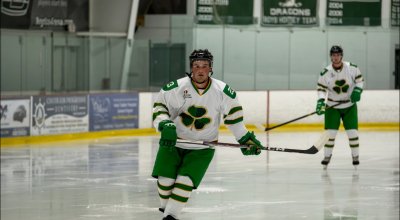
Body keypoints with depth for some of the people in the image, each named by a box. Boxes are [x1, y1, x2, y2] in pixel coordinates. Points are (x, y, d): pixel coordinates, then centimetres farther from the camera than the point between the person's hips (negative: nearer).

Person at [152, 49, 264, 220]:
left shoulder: (223, 92, -11)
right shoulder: (176, 88, -15)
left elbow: (233, 115, 3)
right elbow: (159, 107, -5)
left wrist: (246, 139, 4)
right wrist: (165, 126, -22)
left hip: (203, 147, -1)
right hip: (172, 141, 1)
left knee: (185, 182, -14)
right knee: (165, 179, -3)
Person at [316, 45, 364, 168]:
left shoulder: (351, 68, -11)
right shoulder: (326, 72, -12)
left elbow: (359, 79, 1)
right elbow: (321, 88, -5)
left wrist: (357, 91, -15)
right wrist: (320, 101, -19)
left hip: (350, 105, 0)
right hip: (332, 106, 0)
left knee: (352, 131, -3)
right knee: (330, 132, -5)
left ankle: (355, 156, 11)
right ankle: (327, 156, 8)